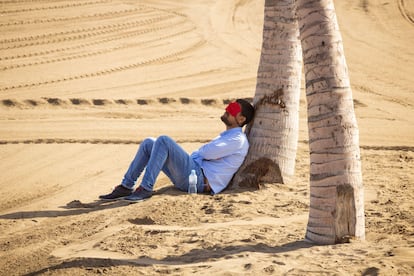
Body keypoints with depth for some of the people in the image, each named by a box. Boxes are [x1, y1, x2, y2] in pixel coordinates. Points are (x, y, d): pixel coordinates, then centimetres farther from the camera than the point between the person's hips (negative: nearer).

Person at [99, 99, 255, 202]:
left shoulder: (238, 140, -2)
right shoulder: (225, 136, 31)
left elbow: (208, 153, -12)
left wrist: (196, 154, 8)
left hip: (200, 179, -10)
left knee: (163, 141, -24)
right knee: (148, 143, 5)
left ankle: (146, 189, -28)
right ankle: (126, 187, -3)